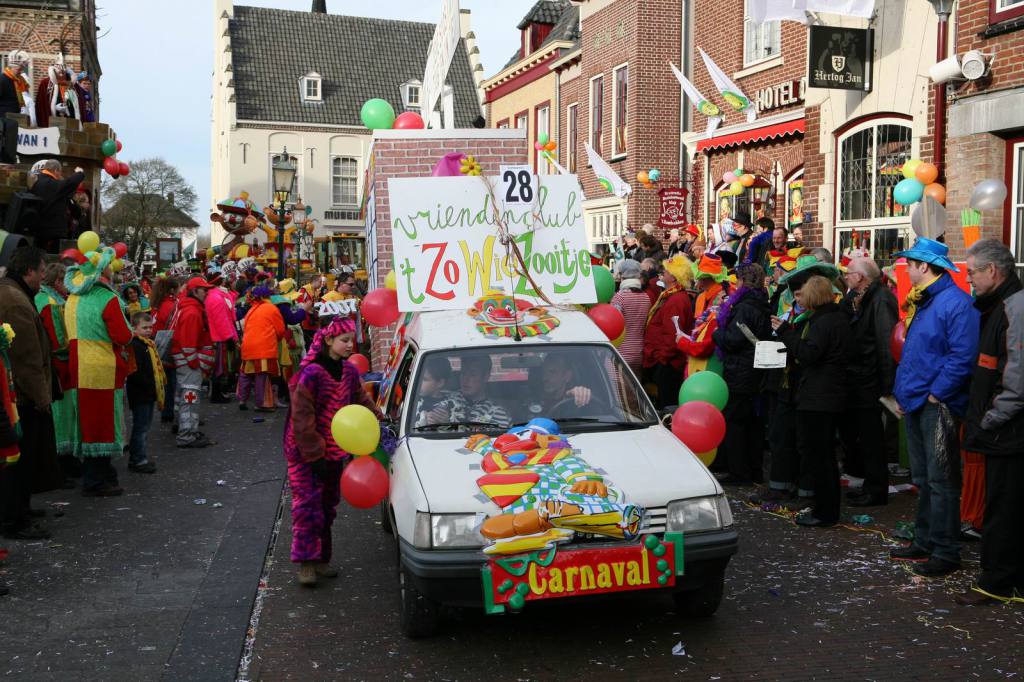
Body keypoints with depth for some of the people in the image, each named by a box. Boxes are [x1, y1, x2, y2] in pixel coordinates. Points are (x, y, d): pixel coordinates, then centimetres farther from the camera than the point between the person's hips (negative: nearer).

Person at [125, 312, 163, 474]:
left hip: (148, 393, 10)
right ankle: (138, 460, 4)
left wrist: (155, 388, 13)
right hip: (139, 394, -10)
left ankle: (138, 458, 25)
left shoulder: (148, 344, 13)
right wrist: (149, 385, -21)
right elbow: (135, 373, -25)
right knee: (141, 426, -3)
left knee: (144, 426, 16)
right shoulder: (135, 345, -18)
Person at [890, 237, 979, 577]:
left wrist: (936, 393, -19)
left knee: (941, 481, -4)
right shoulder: (920, 303, 16)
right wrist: (902, 391, 15)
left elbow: (963, 356, -22)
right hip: (916, 404, 10)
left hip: (937, 406, -10)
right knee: (923, 479, 16)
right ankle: (924, 542, 26)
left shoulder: (955, 303, -15)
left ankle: (945, 553, 4)